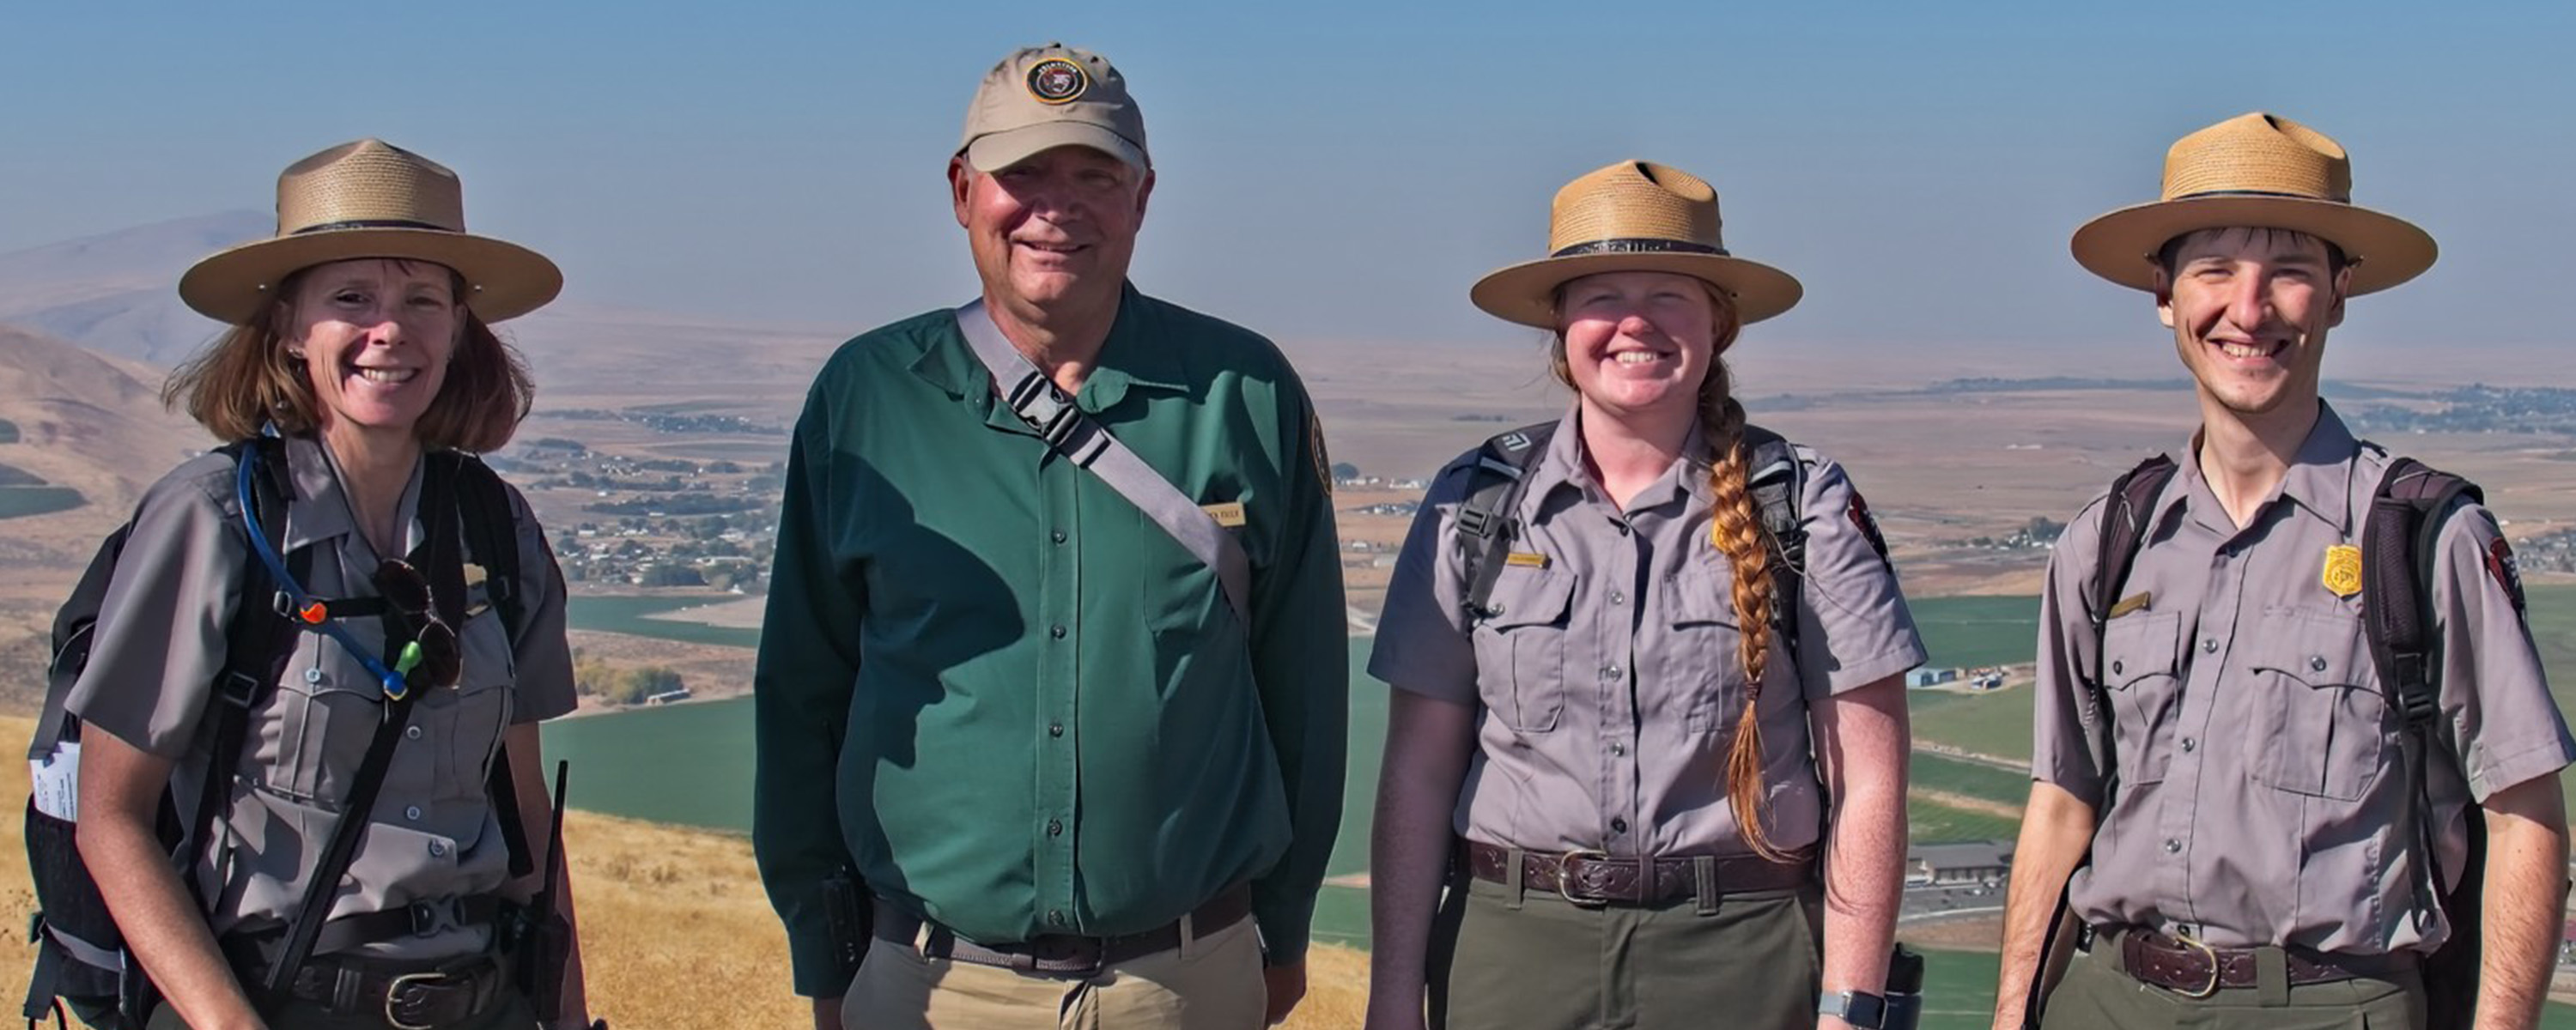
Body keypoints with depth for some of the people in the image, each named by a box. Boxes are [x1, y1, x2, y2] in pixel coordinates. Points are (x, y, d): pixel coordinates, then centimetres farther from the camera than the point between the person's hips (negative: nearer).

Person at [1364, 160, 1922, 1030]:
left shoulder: (1805, 506, -3)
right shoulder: (1474, 504, 1)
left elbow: (1868, 782, -3)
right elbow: (1418, 772, 2)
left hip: (1739, 958, -1)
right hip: (1512, 952, 1)